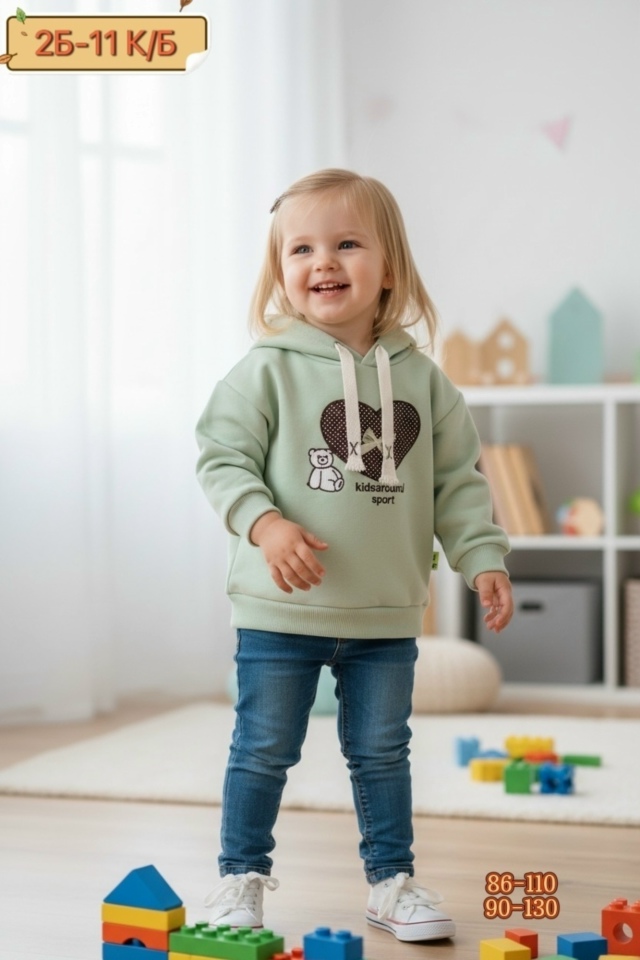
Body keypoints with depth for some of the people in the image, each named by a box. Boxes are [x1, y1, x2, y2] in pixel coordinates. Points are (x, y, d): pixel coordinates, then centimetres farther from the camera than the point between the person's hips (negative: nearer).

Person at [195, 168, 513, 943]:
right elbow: (223, 458, -9)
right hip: (281, 609, -3)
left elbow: (457, 480, 6)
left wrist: (483, 559, -2)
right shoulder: (268, 369, -8)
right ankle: (241, 877, 23)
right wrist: (264, 523, -25)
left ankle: (391, 879, 28)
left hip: (387, 614, 3)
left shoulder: (420, 377, 2)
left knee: (381, 752, 14)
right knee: (264, 750, 8)